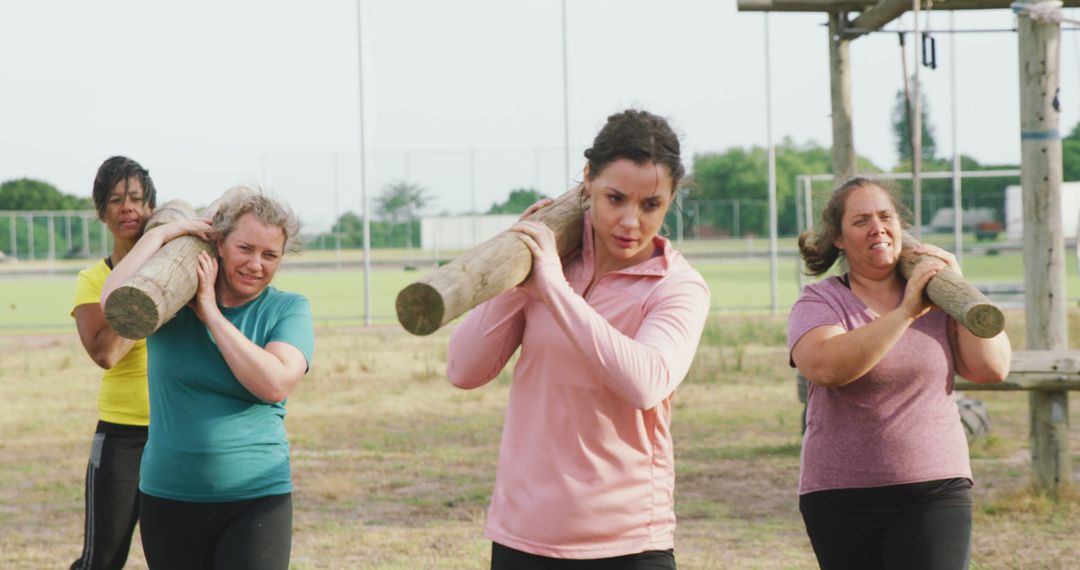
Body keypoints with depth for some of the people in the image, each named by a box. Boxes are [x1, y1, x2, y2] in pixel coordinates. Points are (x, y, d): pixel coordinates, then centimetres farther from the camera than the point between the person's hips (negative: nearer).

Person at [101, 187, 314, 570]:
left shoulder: (288, 309, 0)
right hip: (169, 498, 2)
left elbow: (275, 384, -17)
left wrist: (211, 314, -13)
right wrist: (159, 234, -8)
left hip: (257, 499, -2)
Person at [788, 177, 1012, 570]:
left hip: (935, 491, 1)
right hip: (842, 499, 0)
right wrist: (906, 313, -27)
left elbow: (992, 369, -3)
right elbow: (824, 367, -23)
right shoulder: (820, 302, -2)